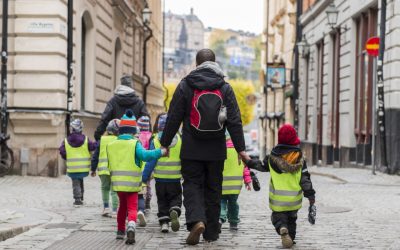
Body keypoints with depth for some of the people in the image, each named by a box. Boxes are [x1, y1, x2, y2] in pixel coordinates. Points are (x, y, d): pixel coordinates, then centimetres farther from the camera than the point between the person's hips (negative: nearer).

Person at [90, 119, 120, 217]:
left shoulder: (102, 140, 5)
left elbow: (95, 156, 8)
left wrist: (93, 169, 15)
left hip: (103, 169, 3)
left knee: (105, 188, 20)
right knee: (114, 190, 2)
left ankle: (106, 208, 15)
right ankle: (114, 211, -3)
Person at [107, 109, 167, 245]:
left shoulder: (111, 145, 5)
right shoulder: (135, 144, -9)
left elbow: (110, 164, 10)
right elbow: (145, 155, -25)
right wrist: (161, 152, -21)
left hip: (117, 183, 4)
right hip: (132, 183, -4)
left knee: (122, 205, 24)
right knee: (132, 208, -2)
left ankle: (120, 231, 31)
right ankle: (131, 226, -30)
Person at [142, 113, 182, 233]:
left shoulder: (155, 141, -7)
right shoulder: (179, 139, -4)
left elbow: (151, 161, -9)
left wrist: (145, 177, -2)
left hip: (160, 178, 0)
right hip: (175, 178, 0)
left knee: (162, 201, 14)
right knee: (175, 198, 11)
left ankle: (164, 222, 7)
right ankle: (174, 211, -18)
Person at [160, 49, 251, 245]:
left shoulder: (185, 86, -3)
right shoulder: (225, 88, 1)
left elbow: (173, 118, -1)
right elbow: (234, 121, -1)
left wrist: (165, 143, 7)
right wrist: (240, 148, 2)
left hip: (191, 150, -2)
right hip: (216, 150, 2)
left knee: (192, 185, 5)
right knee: (213, 189, 11)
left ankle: (196, 220, -21)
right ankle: (211, 232, 16)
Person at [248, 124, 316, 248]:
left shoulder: (273, 157, -5)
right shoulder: (300, 157, -5)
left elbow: (262, 166, 12)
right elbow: (305, 178, -6)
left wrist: (250, 163, 30)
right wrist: (310, 194, -3)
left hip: (278, 198, -1)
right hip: (294, 198, 2)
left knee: (278, 216, 6)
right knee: (292, 218, 23)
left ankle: (282, 229, -25)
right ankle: (291, 237, 23)